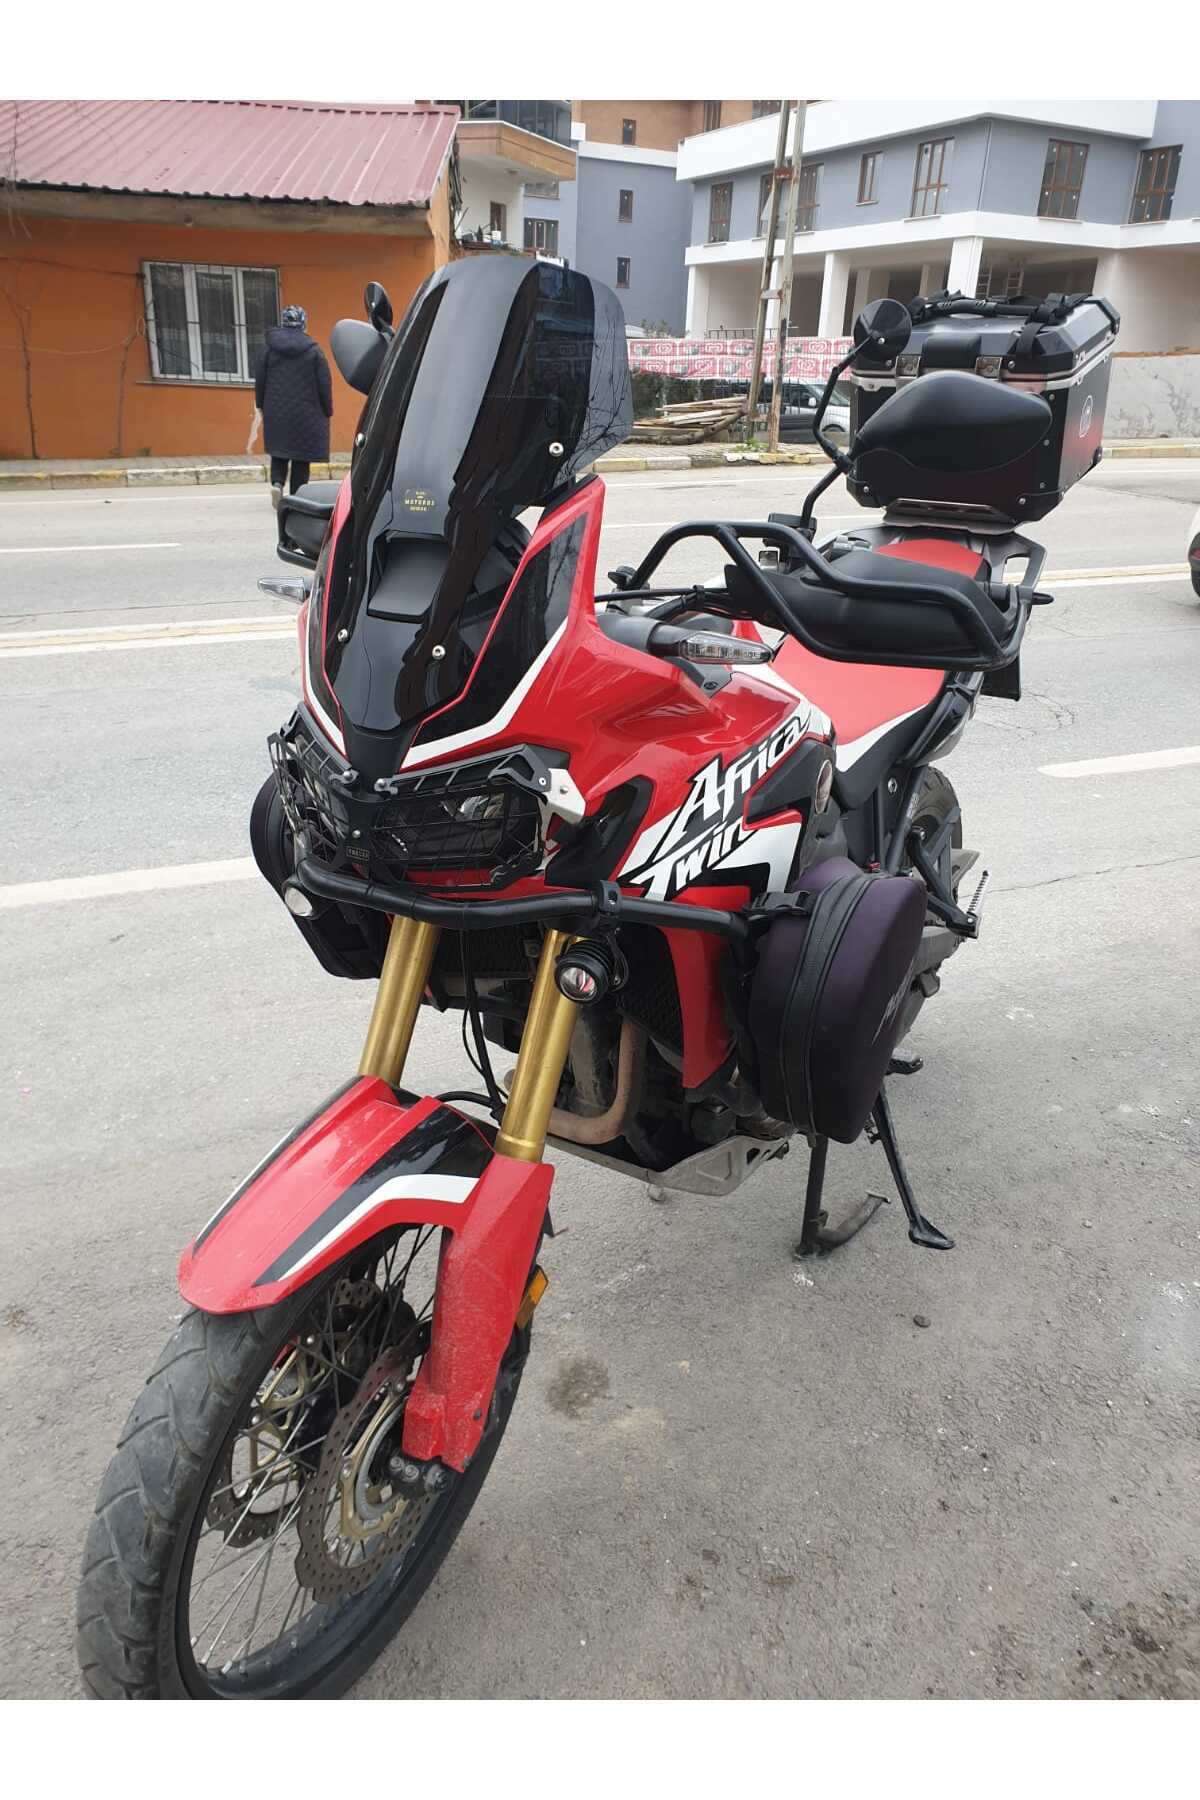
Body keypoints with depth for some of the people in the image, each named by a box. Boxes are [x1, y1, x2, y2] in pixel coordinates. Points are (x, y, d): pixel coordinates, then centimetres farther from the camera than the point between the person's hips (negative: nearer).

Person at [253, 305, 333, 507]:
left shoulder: (268, 348, 1)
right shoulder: (313, 350, -6)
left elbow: (260, 380, 5)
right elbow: (324, 384, -4)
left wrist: (261, 405, 17)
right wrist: (327, 412, 6)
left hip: (276, 412, 2)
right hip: (306, 414, -2)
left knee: (279, 452, 13)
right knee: (301, 457, 5)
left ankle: (277, 483, -11)